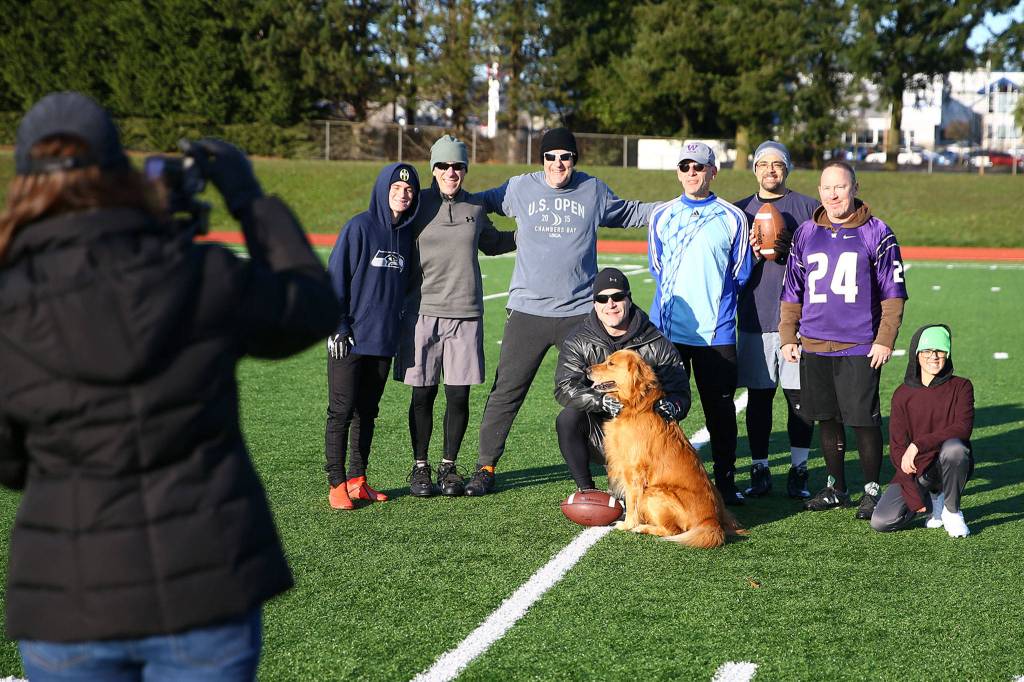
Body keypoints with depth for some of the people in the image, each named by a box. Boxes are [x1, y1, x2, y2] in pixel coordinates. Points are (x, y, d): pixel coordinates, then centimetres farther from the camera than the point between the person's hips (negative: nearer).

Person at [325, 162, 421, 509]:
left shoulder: (406, 232, 9)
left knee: (366, 412, 12)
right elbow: (335, 277, -9)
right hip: (350, 340, -5)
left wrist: (398, 322, 13)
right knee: (342, 412, -1)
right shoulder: (360, 227, -8)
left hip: (384, 340, 6)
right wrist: (337, 327, -12)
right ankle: (337, 484, 5)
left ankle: (357, 480, 19)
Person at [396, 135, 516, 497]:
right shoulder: (418, 205, 2)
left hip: (465, 313, 2)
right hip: (423, 311, -2)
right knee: (423, 394, 2)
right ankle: (420, 467, 17)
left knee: (459, 396, 2)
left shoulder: (475, 209, 10)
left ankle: (448, 467, 18)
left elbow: (491, 243, 28)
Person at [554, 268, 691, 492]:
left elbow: (680, 392, -5)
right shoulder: (579, 342, -3)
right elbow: (565, 388, -17)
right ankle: (586, 489, -14)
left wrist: (672, 407, -31)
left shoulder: (657, 345, -4)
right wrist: (603, 401, -35)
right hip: (598, 433, 1)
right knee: (568, 419, -29)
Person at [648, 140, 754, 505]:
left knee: (720, 409, 2)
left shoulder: (732, 218, 4)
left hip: (716, 333, -2)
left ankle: (726, 481, 10)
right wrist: (678, 296, 9)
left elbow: (740, 274, 8)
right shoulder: (662, 215, 10)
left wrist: (710, 297, 7)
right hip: (666, 329, 2)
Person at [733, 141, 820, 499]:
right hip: (754, 318, 2)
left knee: (799, 396, 0)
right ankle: (759, 469, 12)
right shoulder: (740, 211, 13)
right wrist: (752, 253, -9)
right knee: (758, 396, 4)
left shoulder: (808, 207, 7)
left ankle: (799, 470, 10)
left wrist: (790, 250, -12)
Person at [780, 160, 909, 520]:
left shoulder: (877, 233, -1)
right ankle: (835, 487, 24)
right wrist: (788, 336, 10)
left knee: (864, 421, -3)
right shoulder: (805, 234, 9)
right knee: (827, 419, 11)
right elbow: (792, 291, 15)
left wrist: (885, 340, -6)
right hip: (814, 346, 4)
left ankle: (872, 490, 10)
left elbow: (893, 293, -1)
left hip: (860, 349, -4)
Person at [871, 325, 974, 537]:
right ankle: (934, 500, 12)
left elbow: (962, 429, -18)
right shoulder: (903, 395, 1)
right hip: (916, 471, 2)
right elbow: (897, 447, -3)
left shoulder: (960, 387, -2)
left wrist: (918, 445, -28)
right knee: (881, 522, -18)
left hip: (949, 466, -2)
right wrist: (913, 495, -13)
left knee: (954, 447, -37)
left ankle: (952, 510, -10)